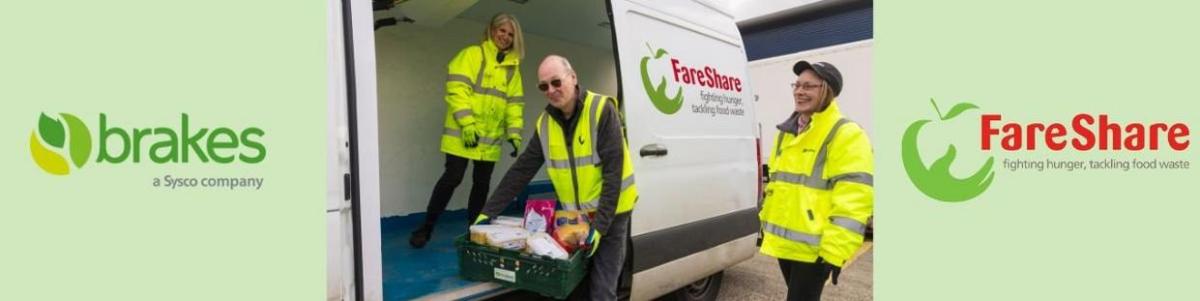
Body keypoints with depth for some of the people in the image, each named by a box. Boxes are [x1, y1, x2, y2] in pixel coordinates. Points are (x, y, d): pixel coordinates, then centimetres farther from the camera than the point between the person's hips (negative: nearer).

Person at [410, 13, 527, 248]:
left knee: (482, 183, 9)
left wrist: (514, 132, 2)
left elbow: (514, 103, 13)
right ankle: (426, 227, 8)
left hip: (491, 137, 5)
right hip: (463, 133, -5)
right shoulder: (472, 54, -4)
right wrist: (467, 123, -20)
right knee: (452, 178, -5)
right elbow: (457, 89, -13)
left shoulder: (513, 66, 12)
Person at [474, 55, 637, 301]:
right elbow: (521, 170, 2)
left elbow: (613, 171, -21)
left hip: (609, 215, -5)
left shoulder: (602, 110, -17)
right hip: (574, 214, 5)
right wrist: (489, 211, -3)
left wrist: (601, 224, -24)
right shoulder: (545, 123, 0)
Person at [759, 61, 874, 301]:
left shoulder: (846, 135, -13)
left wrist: (835, 252, -23)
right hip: (782, 240, 8)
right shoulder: (787, 132, 13)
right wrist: (766, 222, 22)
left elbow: (853, 201, -19)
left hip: (814, 247, -8)